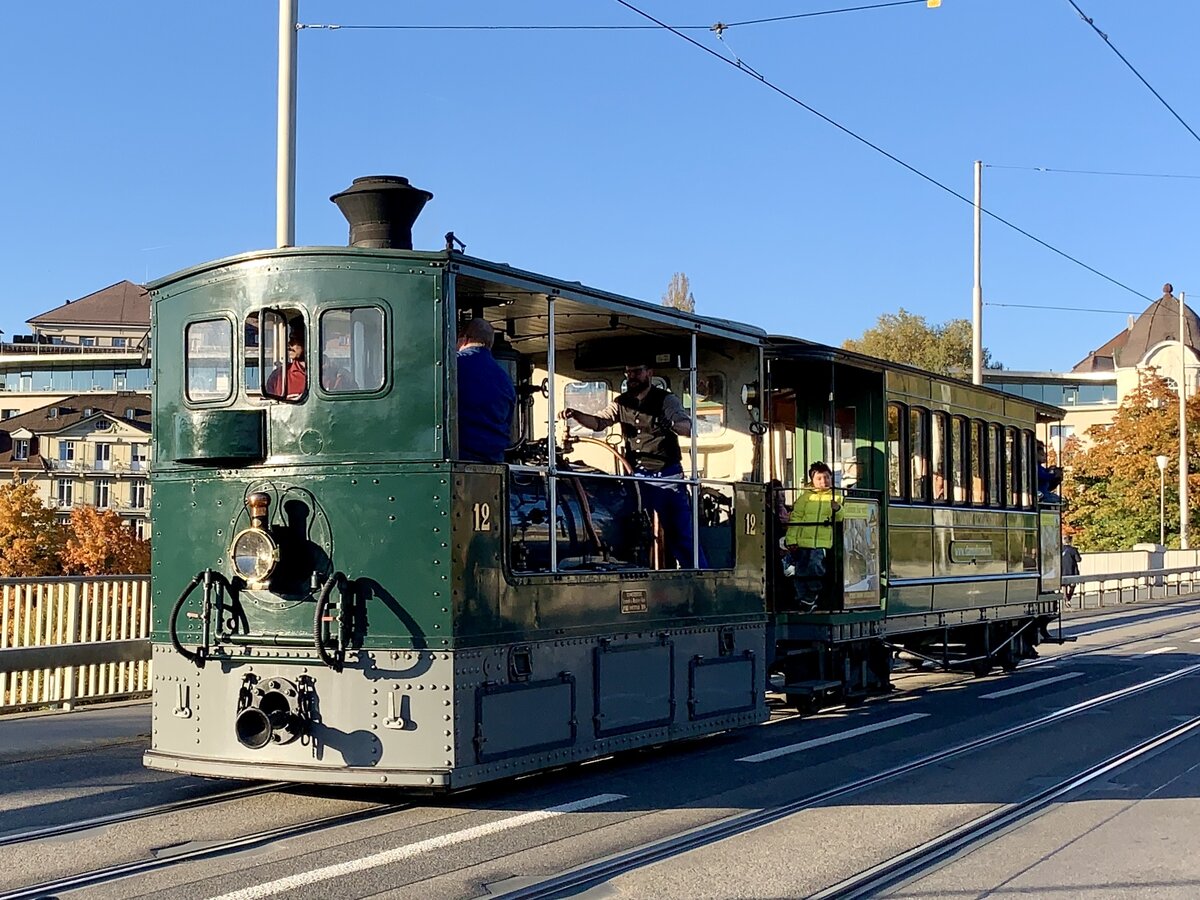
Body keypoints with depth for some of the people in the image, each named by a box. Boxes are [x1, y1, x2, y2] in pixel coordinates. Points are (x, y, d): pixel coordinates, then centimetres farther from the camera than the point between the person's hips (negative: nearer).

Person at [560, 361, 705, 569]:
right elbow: (598, 422, 2)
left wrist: (671, 424, -41)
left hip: (666, 475, -5)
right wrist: (575, 415, -17)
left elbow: (687, 427, -18)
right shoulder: (622, 403, 11)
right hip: (636, 476, 5)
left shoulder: (666, 400, -5)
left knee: (679, 532, -6)